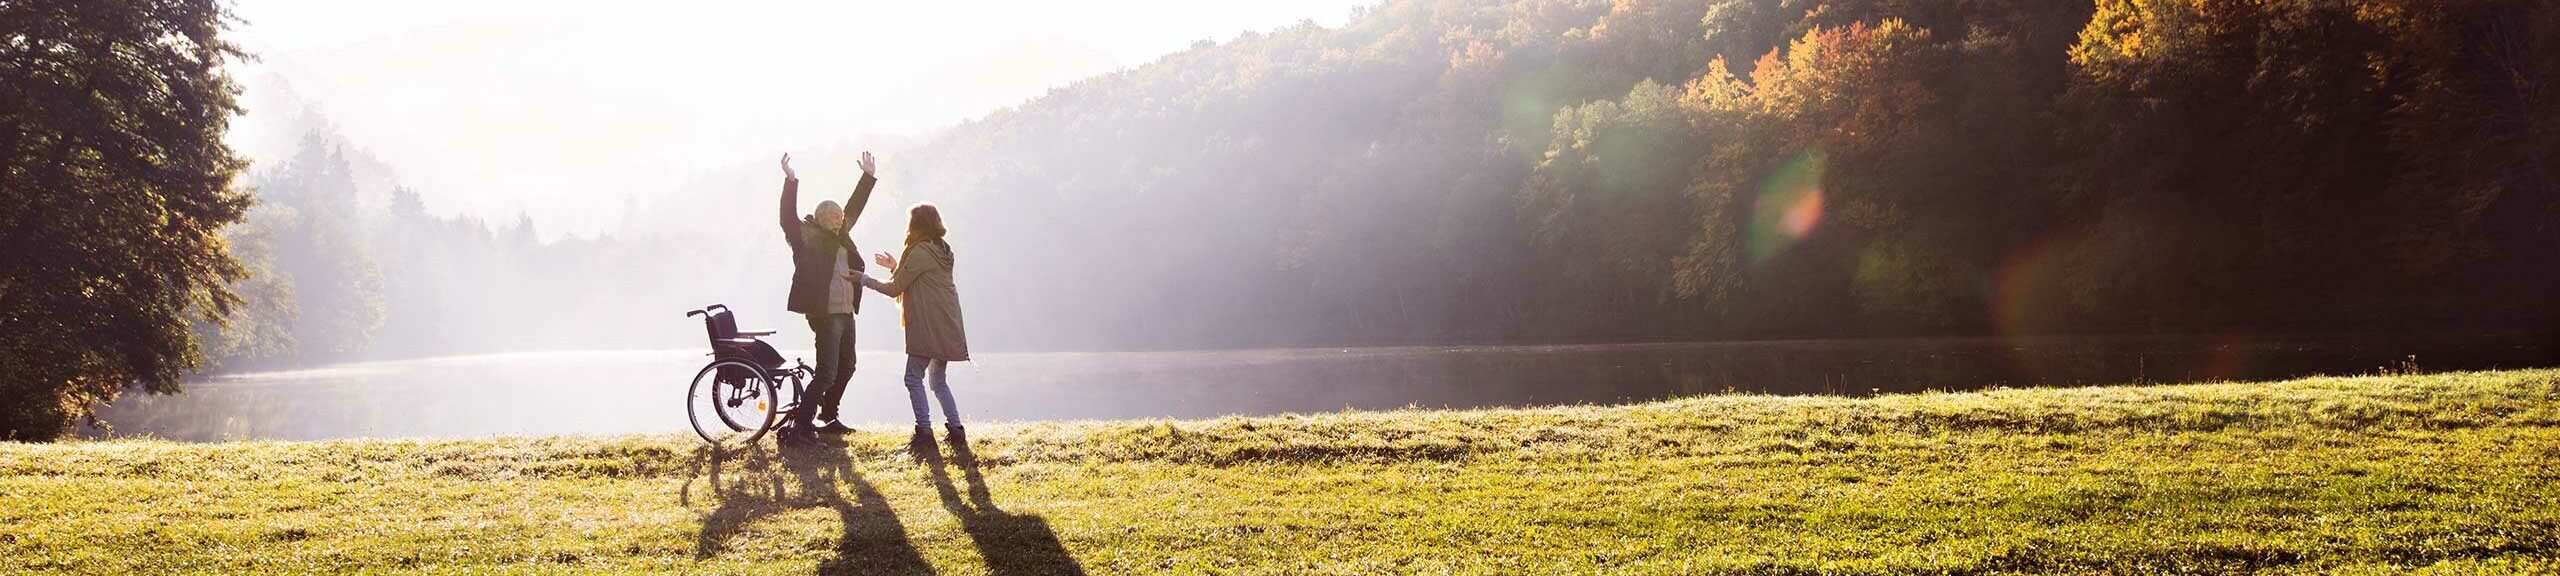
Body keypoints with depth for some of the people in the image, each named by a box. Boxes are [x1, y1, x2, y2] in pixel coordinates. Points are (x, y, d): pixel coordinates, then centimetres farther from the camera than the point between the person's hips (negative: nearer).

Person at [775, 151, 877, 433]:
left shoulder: (840, 237, 16)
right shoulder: (808, 238, -5)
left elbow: (854, 207, 27)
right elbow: (789, 219, -19)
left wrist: (868, 177, 30)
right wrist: (791, 181, -26)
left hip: (846, 313, 9)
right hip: (825, 314, -9)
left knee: (846, 368, 17)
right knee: (827, 372, -12)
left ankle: (828, 416, 28)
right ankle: (802, 419, -7)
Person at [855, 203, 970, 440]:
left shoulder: (921, 252, -12)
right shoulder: (941, 250, 15)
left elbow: (895, 288, -7)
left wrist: (866, 280, 4)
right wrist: (896, 267, 22)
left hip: (927, 327, -9)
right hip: (945, 327, 9)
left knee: (914, 378, -5)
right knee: (939, 381, 15)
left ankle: (924, 430, -10)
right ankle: (955, 427, 9)